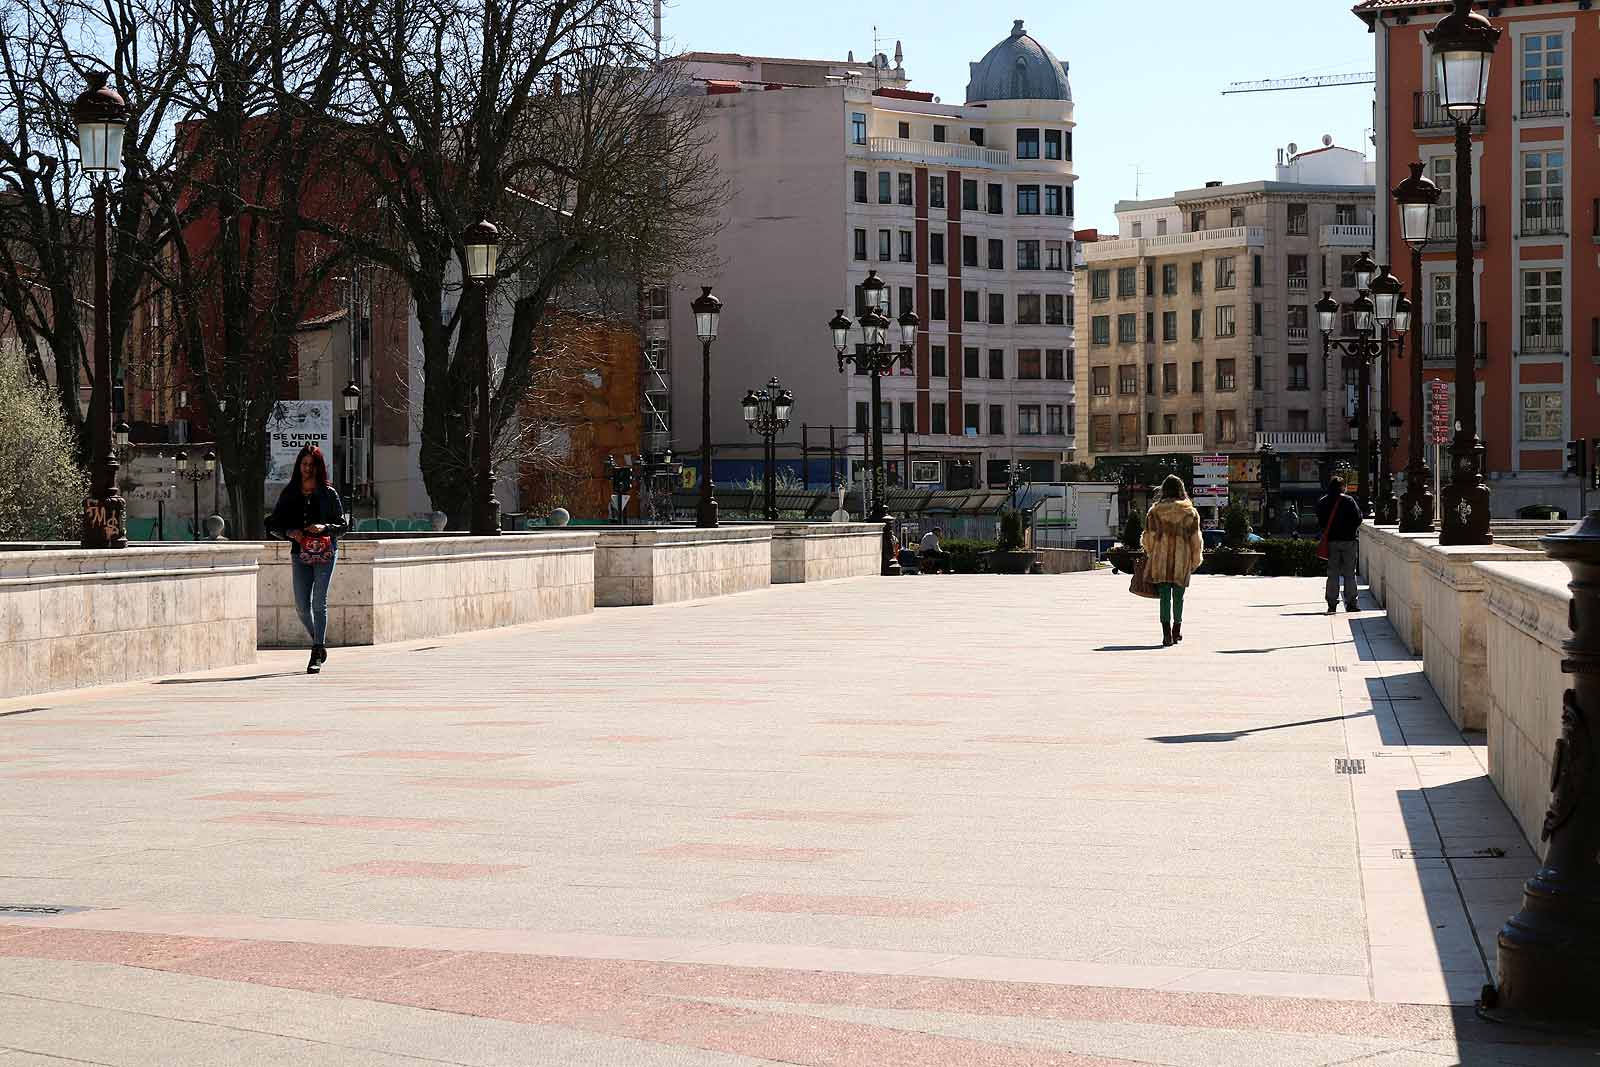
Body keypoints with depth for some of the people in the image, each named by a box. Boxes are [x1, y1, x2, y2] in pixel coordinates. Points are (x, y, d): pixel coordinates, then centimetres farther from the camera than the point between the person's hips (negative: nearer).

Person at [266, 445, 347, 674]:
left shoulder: (328, 493, 4)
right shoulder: (289, 494, 9)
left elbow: (343, 524, 5)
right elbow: (273, 525, 12)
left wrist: (324, 528, -14)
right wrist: (290, 532, -8)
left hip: (325, 552, -3)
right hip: (300, 552, 3)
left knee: (319, 602, -9)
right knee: (302, 606, 0)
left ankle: (317, 655, -8)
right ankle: (319, 644, 23)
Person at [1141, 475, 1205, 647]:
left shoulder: (1155, 511, -3)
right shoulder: (1190, 512, 0)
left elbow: (1149, 537, 0)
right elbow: (1196, 539, 3)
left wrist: (1149, 555, 17)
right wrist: (1195, 561, 13)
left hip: (1160, 561, -1)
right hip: (1182, 561, 1)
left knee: (1164, 596, 0)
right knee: (1178, 597, 14)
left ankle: (1167, 633, -11)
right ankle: (1177, 631, 26)